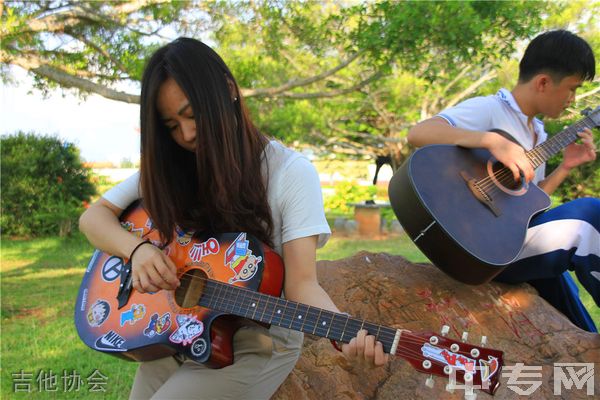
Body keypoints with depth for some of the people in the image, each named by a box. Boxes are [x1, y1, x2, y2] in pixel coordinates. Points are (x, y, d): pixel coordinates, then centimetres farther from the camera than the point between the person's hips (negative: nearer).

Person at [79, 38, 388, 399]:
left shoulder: (291, 172, -14)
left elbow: (301, 282, -18)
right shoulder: (167, 168, 1)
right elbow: (94, 217, 2)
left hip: (255, 343, -4)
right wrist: (138, 249, -18)